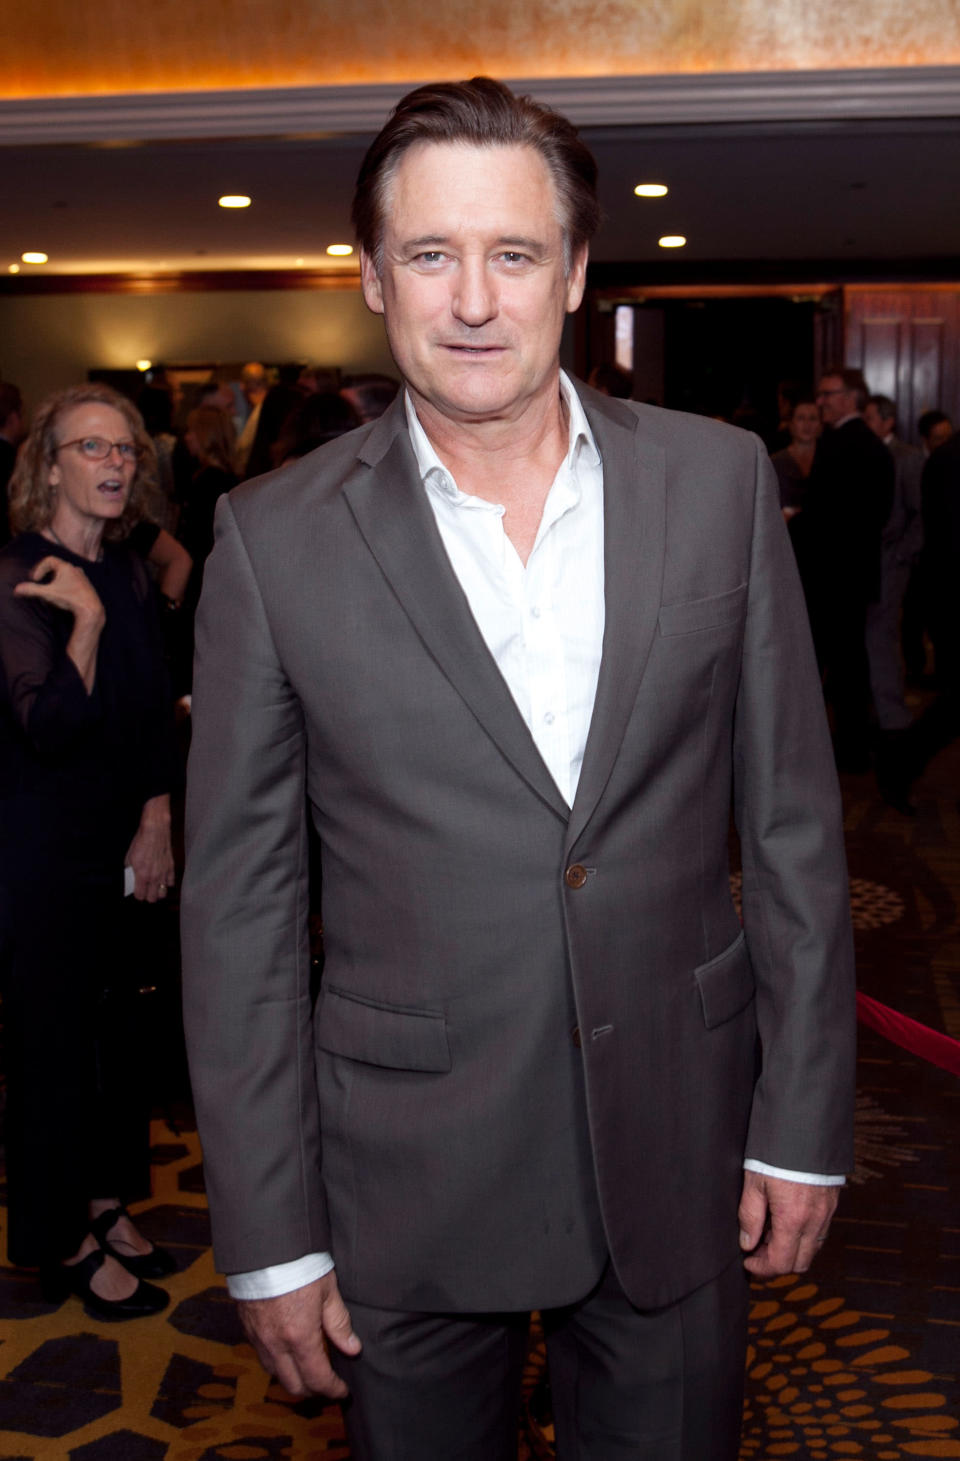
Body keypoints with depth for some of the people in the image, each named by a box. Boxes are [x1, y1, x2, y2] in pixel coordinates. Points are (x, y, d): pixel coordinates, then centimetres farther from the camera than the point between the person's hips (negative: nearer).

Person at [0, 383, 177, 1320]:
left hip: (119, 839, 7)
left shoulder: (127, 574, 7)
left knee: (110, 1021, 14)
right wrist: (89, 620, -28)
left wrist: (157, 822, 5)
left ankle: (105, 1206, 31)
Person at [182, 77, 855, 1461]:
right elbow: (240, 904, -5)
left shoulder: (719, 480, -4)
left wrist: (804, 1124, 1)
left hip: (678, 1148, 2)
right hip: (409, 1176, -1)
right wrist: (269, 1236, -3)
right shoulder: (276, 539, -8)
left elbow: (792, 820, 1)